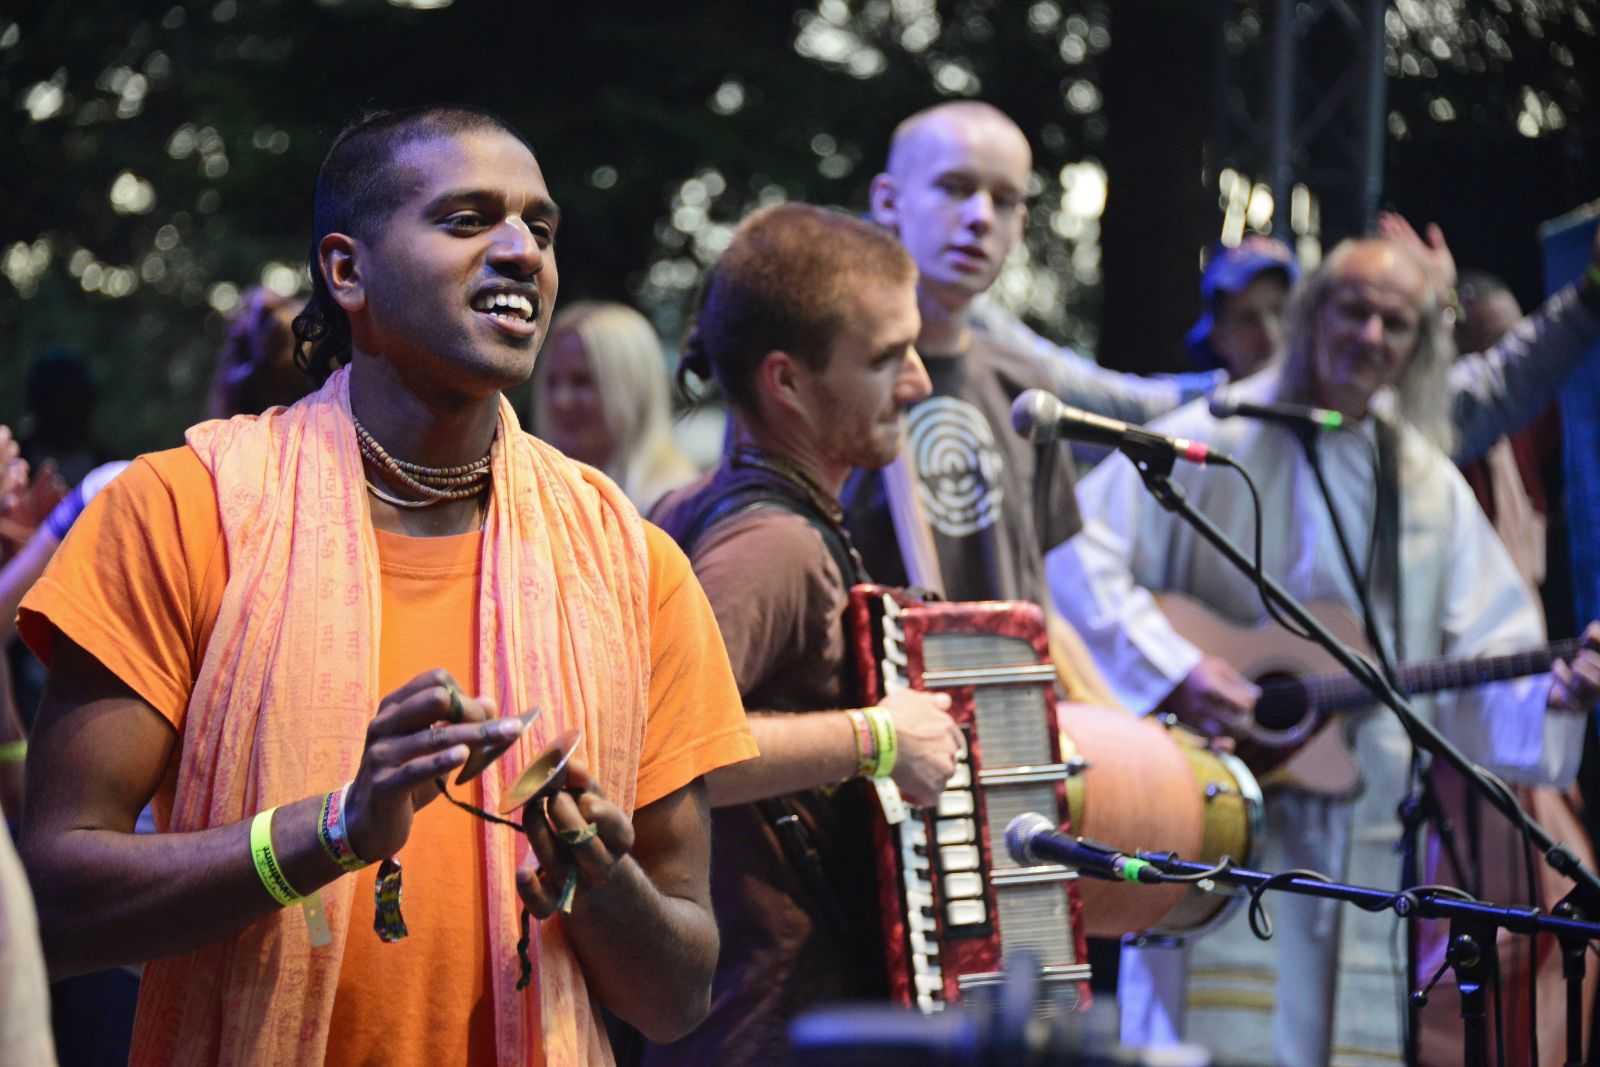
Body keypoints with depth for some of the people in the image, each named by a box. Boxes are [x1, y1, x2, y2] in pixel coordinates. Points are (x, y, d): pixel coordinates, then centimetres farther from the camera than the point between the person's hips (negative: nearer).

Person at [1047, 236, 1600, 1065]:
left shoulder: (1431, 486, 12)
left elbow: (1485, 656, 10)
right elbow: (1075, 554, -10)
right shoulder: (1218, 439, -3)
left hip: (1360, 835, 5)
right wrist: (1173, 669, -19)